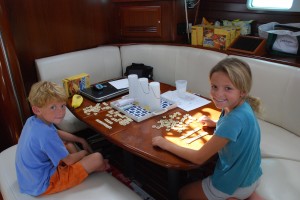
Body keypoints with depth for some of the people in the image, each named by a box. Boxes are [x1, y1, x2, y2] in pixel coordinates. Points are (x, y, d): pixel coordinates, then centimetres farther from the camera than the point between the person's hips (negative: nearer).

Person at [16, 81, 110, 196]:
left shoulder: (33, 120, -5)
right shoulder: (45, 133, -34)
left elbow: (57, 133, 17)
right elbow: (69, 160, -19)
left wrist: (80, 140, 14)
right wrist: (85, 152, 1)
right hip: (43, 185, -9)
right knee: (97, 158, -10)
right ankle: (97, 167, 24)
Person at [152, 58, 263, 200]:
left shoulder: (234, 119, -34)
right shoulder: (244, 106, -10)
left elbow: (199, 158, -25)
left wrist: (166, 144, -16)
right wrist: (216, 124, 0)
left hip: (233, 186, -6)